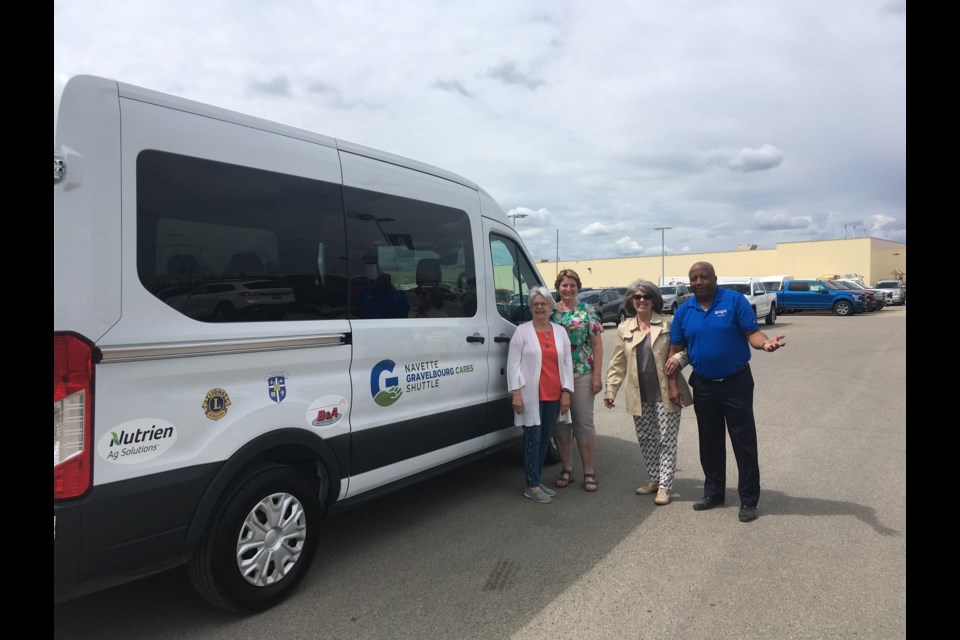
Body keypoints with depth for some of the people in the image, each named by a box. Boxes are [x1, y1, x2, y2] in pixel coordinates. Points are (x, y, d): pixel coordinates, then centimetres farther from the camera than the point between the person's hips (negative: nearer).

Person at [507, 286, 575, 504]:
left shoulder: (560, 331, 12)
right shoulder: (522, 331, -1)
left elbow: (567, 363, 10)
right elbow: (513, 363, -4)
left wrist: (566, 392, 4)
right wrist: (516, 392, -11)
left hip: (554, 396, 5)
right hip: (531, 395, -4)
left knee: (545, 438, 11)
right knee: (533, 438, -2)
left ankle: (536, 480, 23)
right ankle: (532, 486, 6)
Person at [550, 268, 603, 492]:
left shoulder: (588, 311, 2)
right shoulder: (550, 312, 7)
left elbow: (597, 345, 0)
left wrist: (596, 376, -6)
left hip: (582, 375, -2)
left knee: (584, 423, 2)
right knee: (560, 423, 9)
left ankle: (589, 471, 15)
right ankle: (566, 469, 22)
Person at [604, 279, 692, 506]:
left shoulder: (667, 325, -1)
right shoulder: (624, 329, 7)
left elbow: (686, 350, 2)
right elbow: (617, 364, 8)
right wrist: (610, 391, 4)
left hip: (665, 393, -3)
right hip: (639, 395, 3)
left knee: (667, 440, 1)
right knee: (646, 439, 12)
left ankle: (665, 486, 10)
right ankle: (654, 479, 28)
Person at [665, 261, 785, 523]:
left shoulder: (735, 300, -9)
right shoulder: (684, 311, 2)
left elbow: (752, 333, -14)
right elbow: (676, 350, 6)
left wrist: (766, 343, -36)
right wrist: (672, 384, -4)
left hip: (736, 382, -4)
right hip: (703, 385, 4)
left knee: (744, 441, 1)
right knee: (709, 442, 14)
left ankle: (748, 499, 13)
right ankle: (713, 491, 29)